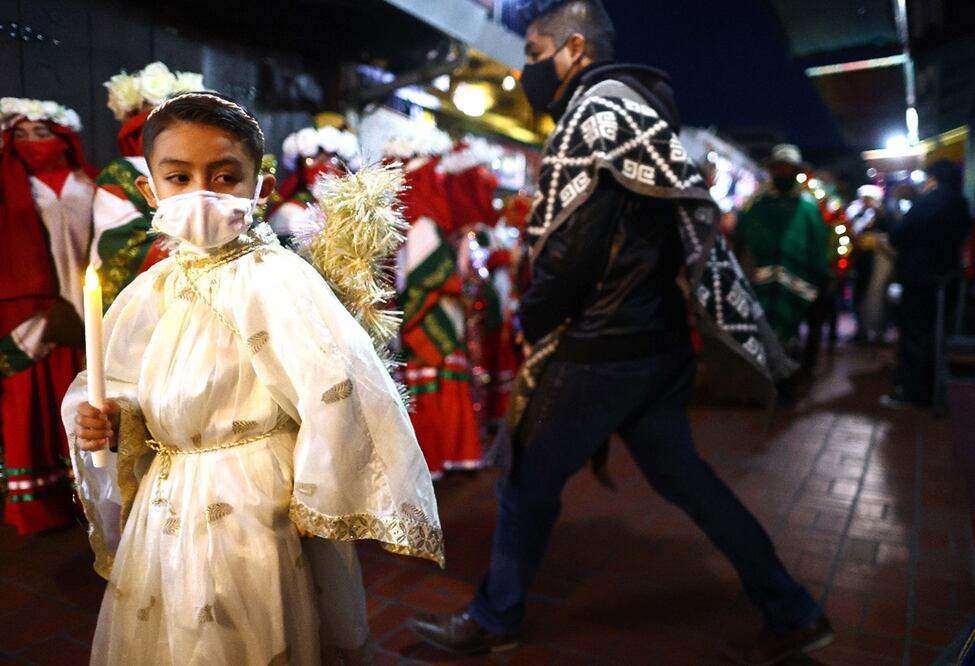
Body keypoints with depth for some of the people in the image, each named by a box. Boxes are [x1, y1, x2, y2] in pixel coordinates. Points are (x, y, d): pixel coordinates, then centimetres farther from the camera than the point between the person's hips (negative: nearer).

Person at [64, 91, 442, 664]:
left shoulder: (272, 279, -22)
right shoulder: (153, 288, 3)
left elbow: (339, 391, -32)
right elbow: (127, 389, 15)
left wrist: (316, 507, -22)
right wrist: (102, 418, -7)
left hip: (246, 515, -7)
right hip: (159, 516, 7)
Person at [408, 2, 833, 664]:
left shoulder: (599, 106, -10)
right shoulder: (639, 107, 17)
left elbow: (568, 249, -17)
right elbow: (694, 228, 13)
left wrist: (533, 330, -5)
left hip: (600, 352, -9)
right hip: (658, 343, 9)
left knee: (527, 477, 7)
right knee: (680, 473, 18)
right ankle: (793, 613, 28)